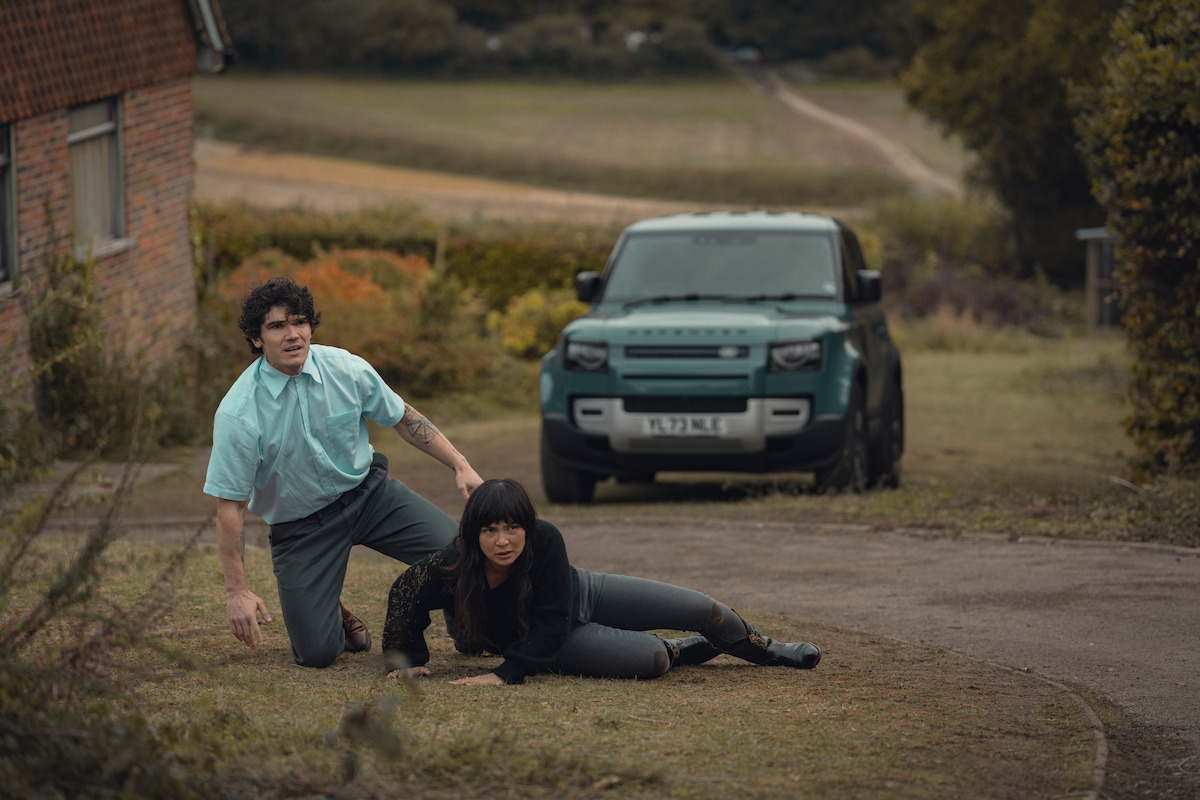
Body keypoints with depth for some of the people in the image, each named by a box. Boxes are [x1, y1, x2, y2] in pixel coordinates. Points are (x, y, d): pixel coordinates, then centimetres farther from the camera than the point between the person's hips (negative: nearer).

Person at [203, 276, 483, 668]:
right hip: (299, 524, -2)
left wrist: (461, 465, -2)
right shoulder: (239, 414, -23)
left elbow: (404, 419, 5)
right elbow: (229, 506, -18)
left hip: (367, 490, 3)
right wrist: (236, 591, -20)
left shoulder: (348, 370, -13)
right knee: (316, 653, -12)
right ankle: (329, 614, 26)